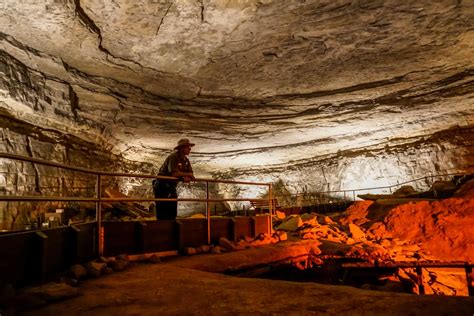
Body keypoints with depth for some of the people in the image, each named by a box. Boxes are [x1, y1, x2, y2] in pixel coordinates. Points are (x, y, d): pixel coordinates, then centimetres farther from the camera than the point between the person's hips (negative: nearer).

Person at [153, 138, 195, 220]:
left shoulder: (186, 160, 8)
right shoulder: (173, 157, -17)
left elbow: (191, 175, 4)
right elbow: (174, 173, -29)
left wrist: (188, 178, -20)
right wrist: (187, 174, -17)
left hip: (171, 187, 9)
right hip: (162, 186, -8)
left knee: (173, 212, 11)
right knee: (163, 213, -6)